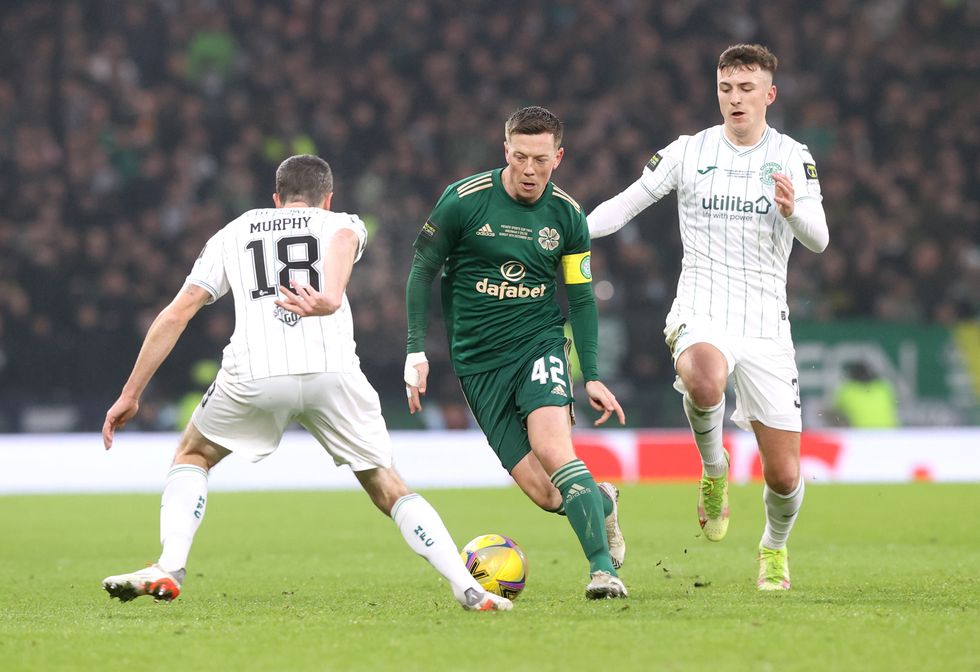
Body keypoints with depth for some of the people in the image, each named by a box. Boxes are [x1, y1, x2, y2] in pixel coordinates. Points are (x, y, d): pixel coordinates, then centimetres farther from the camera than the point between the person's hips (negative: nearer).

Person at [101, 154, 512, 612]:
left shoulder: (232, 234, 29)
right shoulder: (343, 224, 24)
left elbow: (175, 314, 23)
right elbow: (343, 240, -3)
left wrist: (131, 394, 27)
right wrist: (330, 298, -25)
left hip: (253, 373, 0)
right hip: (332, 369, 0)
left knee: (193, 456, 26)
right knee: (388, 489, 15)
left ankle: (169, 570, 7)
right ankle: (468, 590, 3)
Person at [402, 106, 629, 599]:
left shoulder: (568, 216, -1)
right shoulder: (463, 200, -8)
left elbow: (581, 298, 9)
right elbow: (423, 269, 2)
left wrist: (592, 376, 3)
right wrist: (416, 350, -3)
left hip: (539, 344, 0)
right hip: (477, 361, 0)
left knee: (552, 448, -28)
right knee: (544, 494, -8)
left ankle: (604, 567, -25)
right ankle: (602, 503, 26)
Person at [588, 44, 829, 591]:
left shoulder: (793, 157, 4)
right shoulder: (689, 152, 5)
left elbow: (819, 240, -7)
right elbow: (626, 205, 10)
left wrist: (793, 211, -29)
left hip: (767, 322, 1)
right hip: (702, 313, -1)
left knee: (784, 477, 0)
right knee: (705, 381, -41)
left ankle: (776, 546, 34)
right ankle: (714, 469, -10)